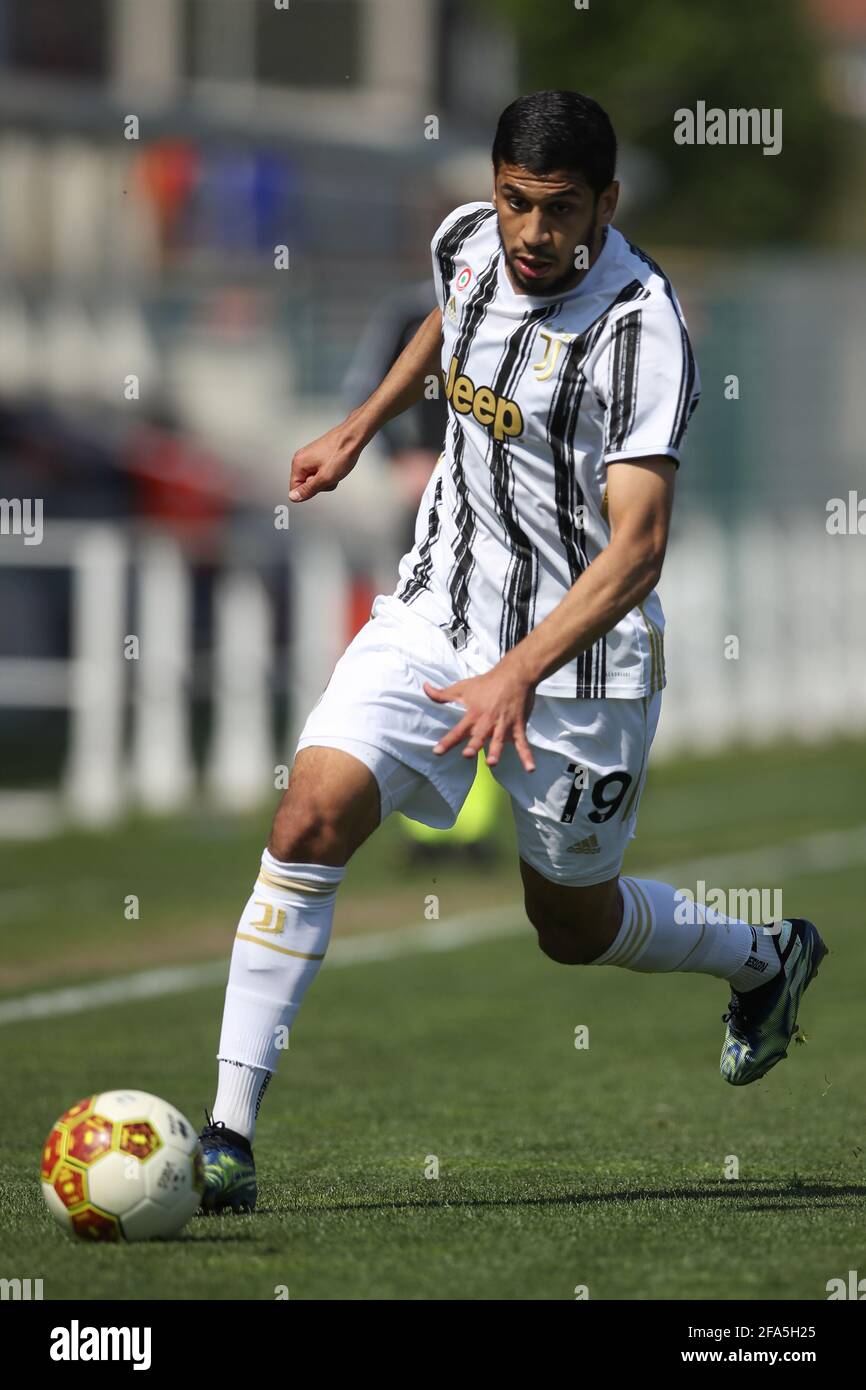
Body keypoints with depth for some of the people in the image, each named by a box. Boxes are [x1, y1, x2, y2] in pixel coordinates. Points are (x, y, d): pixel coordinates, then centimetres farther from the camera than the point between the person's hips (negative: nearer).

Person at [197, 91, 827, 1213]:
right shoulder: (467, 242, -4)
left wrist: (516, 675, -42)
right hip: (435, 613, 5)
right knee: (309, 823, -17)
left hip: (580, 657, -4)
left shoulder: (641, 329, -24)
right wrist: (360, 427, 26)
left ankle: (768, 958, 46)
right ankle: (228, 1133, -15)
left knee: (574, 926, 13)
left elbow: (636, 549, -32)